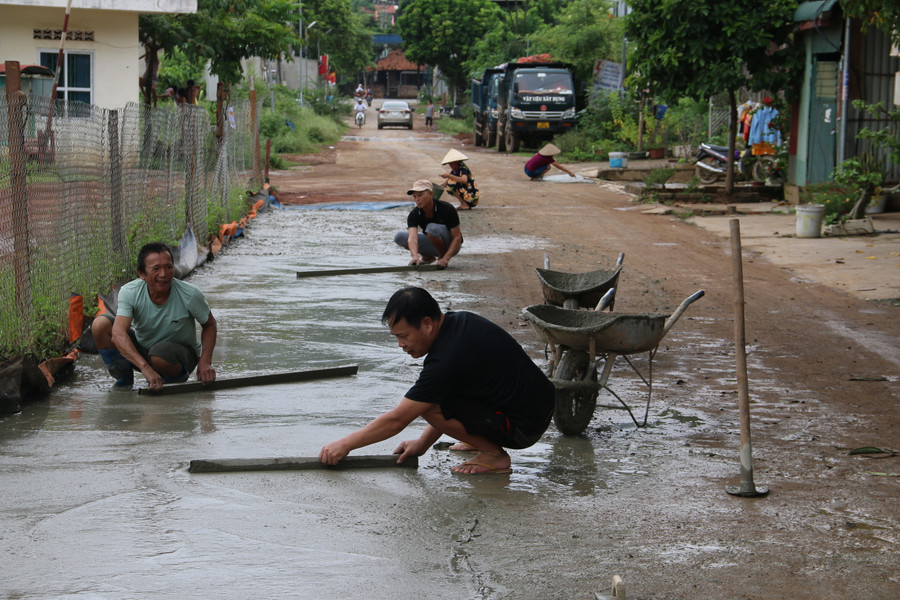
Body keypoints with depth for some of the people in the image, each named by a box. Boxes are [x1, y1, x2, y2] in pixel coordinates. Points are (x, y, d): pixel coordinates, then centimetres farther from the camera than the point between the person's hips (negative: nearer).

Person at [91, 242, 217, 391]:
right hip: (141, 349, 2)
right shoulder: (129, 293, -23)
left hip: (181, 354, -2)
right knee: (100, 324, -20)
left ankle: (179, 380, -2)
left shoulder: (190, 294, -23)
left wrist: (205, 362, -21)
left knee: (160, 354, -38)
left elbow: (209, 325, -5)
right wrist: (145, 367, -51)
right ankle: (124, 380, 0)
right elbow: (118, 334, -36)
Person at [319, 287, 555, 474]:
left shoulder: (447, 359, -25)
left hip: (523, 426, -10)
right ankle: (483, 438, 17)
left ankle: (494, 454, -6)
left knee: (427, 404, -18)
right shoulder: (459, 320, 2)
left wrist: (345, 444, -7)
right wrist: (423, 443, 15)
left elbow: (396, 420, -17)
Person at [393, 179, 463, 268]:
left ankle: (442, 256, -10)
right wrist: (415, 256, -54)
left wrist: (445, 258, -38)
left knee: (432, 228, -35)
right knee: (399, 237, -14)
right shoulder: (414, 215, -17)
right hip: (433, 244, 5)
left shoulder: (447, 209, -25)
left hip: (450, 246, -5)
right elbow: (412, 238, -32)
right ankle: (428, 257, 5)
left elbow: (457, 238, -23)